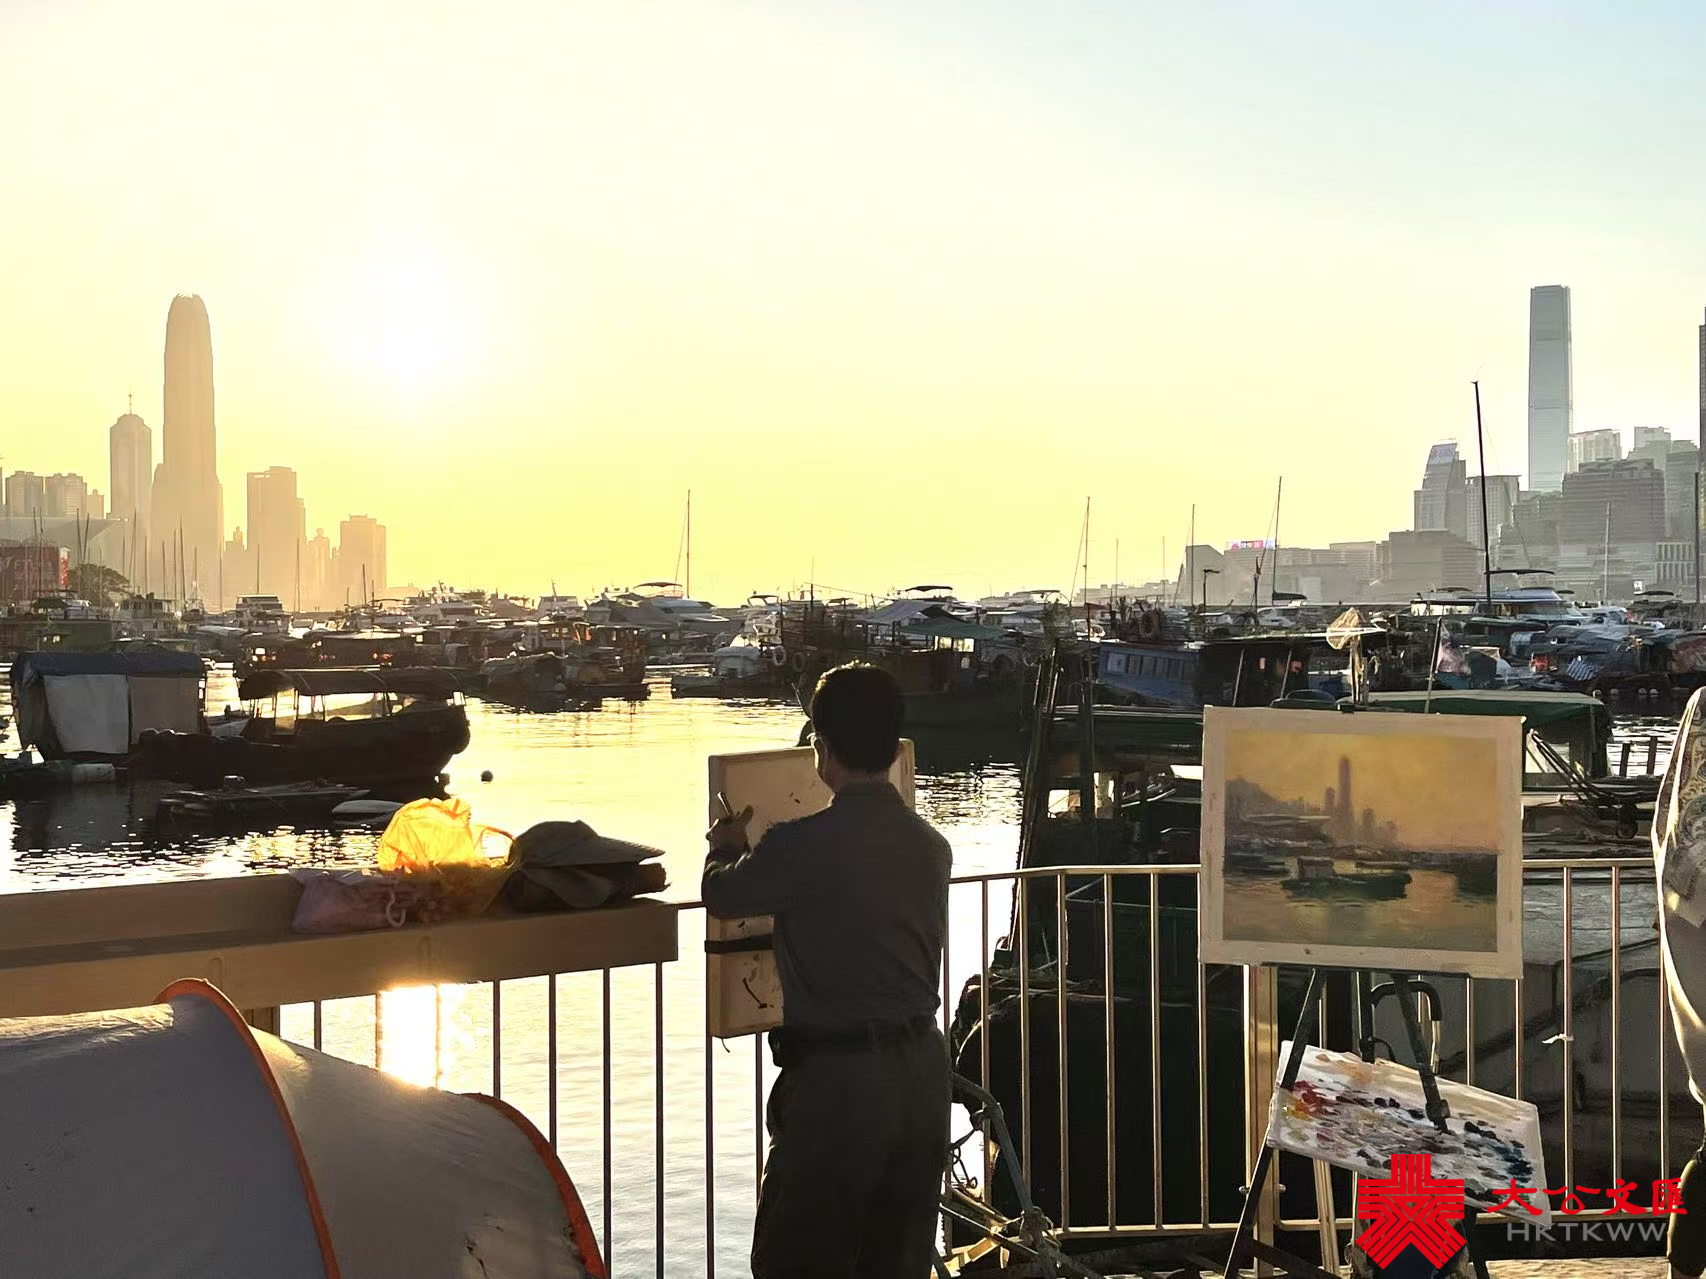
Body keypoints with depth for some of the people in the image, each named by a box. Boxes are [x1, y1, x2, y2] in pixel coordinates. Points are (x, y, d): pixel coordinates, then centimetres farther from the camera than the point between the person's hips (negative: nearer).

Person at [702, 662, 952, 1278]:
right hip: (923, 1071, 6)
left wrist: (727, 848, 22)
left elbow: (721, 896, -1)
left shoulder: (803, 846, -18)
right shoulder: (932, 846, 1)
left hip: (836, 1080, -6)